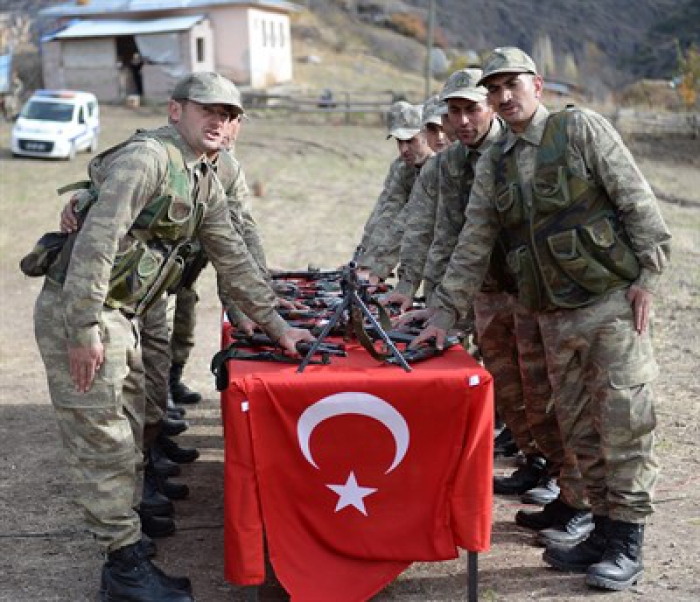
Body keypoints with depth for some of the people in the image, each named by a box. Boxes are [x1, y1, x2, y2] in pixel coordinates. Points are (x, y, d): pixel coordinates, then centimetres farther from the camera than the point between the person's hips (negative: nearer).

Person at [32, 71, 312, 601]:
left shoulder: (205, 185, 14)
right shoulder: (148, 156, -16)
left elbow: (234, 259, 19)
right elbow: (96, 239, -24)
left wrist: (276, 325, 16)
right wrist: (85, 330, -27)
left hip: (123, 318, 9)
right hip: (78, 314, -9)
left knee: (128, 439, 14)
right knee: (103, 444, -2)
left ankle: (129, 555, 25)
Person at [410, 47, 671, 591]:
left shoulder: (580, 129, -3)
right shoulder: (493, 167, 12)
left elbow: (639, 202, -6)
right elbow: (471, 250, 12)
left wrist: (647, 276, -11)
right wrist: (444, 316, 8)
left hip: (614, 301, -5)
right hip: (555, 318, 6)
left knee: (624, 423, -3)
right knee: (579, 430, 10)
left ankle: (627, 544, 6)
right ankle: (603, 530, 22)